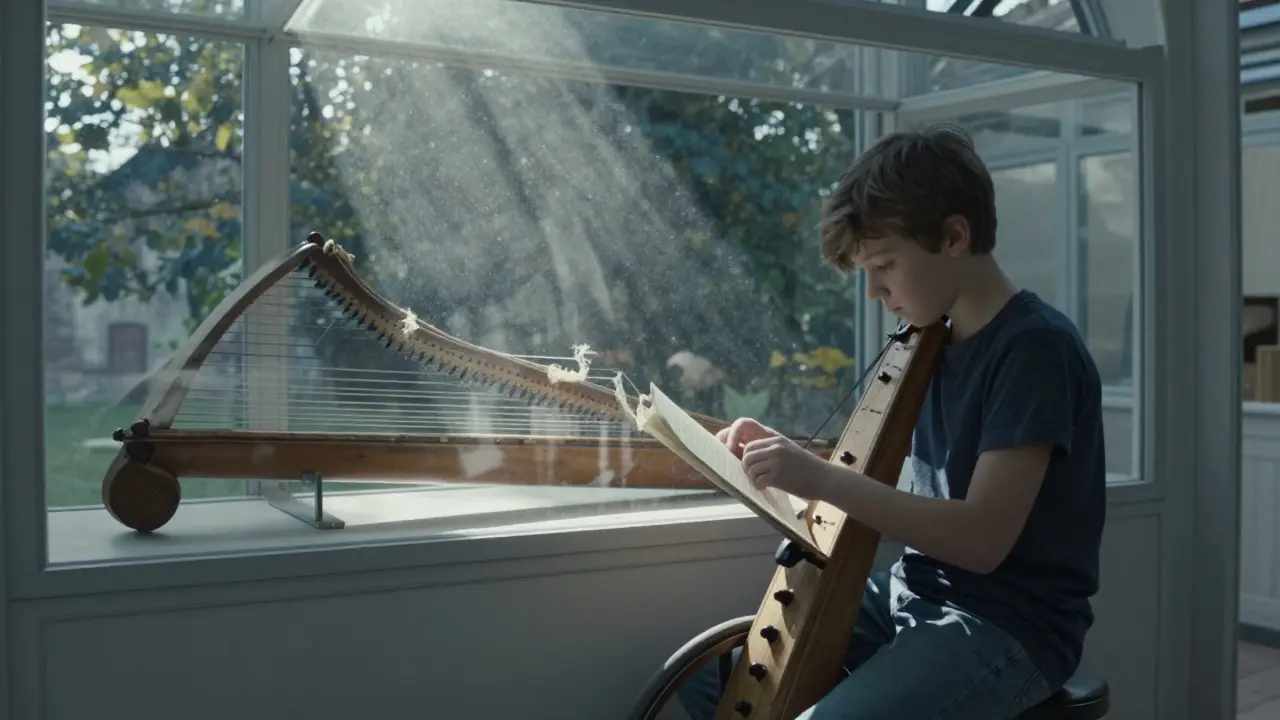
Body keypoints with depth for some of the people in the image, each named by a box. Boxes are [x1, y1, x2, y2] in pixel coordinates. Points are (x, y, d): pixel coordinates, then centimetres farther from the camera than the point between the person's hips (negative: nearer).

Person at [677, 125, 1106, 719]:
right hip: (916, 594, 8)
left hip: (1011, 624, -8)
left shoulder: (1036, 347, -18)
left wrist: (825, 480, -29)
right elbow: (889, 471, 15)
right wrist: (794, 458, -1)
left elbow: (983, 537, -25)